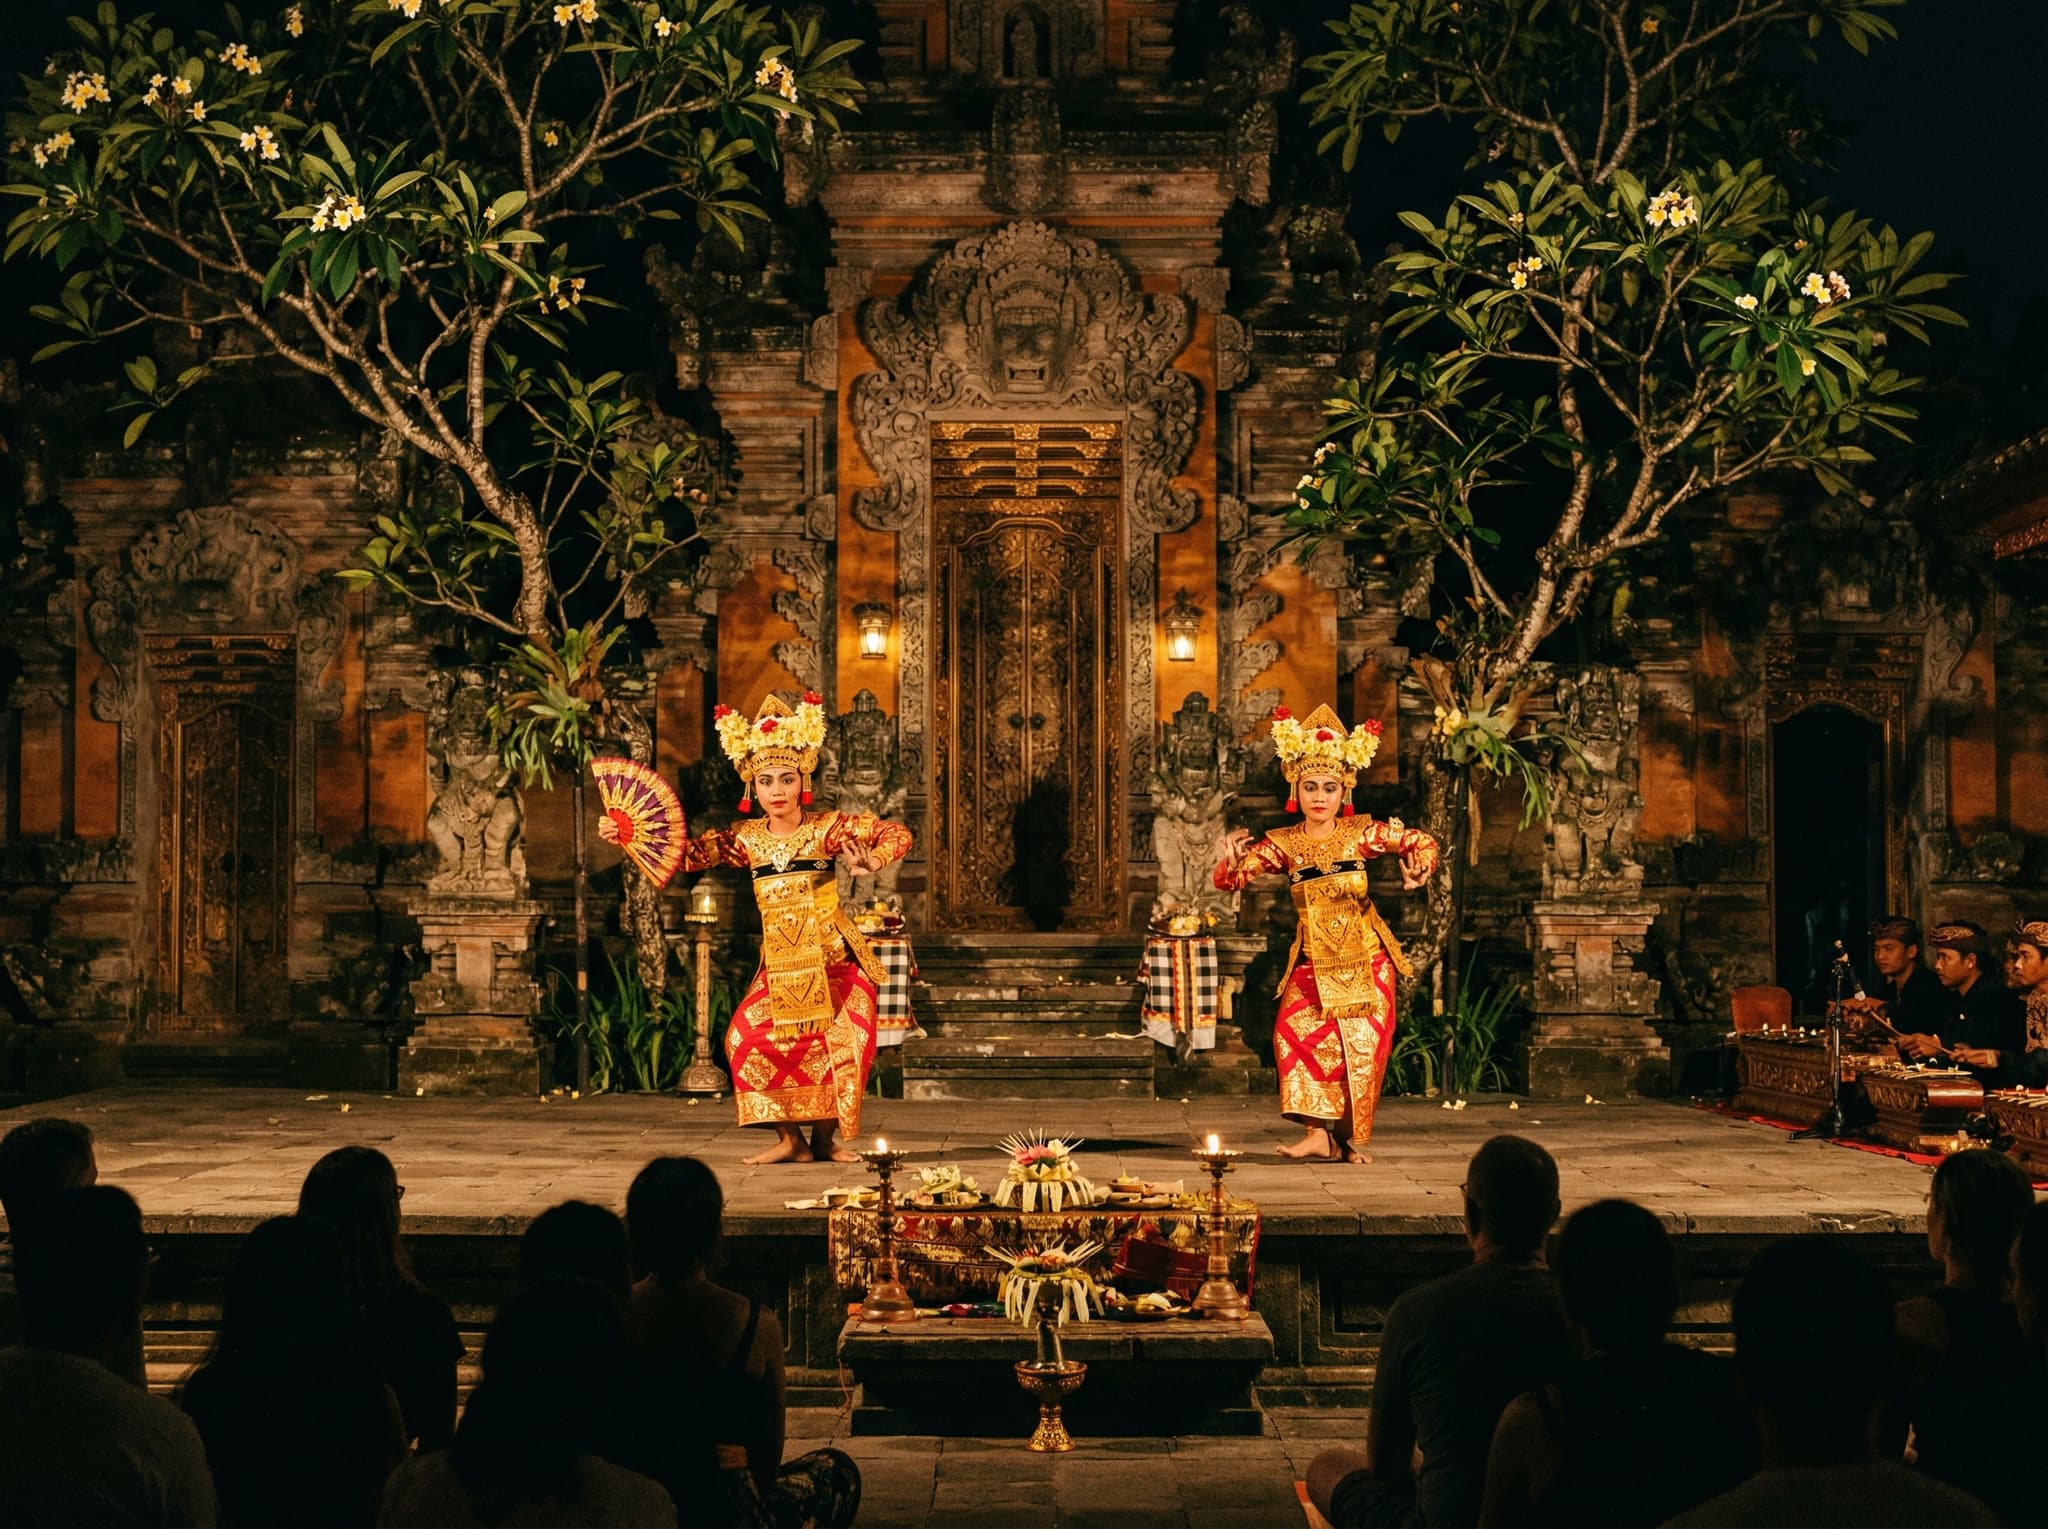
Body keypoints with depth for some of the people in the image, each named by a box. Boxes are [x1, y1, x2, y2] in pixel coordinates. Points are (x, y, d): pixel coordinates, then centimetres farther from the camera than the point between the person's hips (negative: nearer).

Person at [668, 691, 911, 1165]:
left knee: (846, 1042, -12)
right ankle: (790, 1138, 1)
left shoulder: (827, 828, -7)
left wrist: (871, 863, -31)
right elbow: (689, 853, 1)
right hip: (779, 964, 3)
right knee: (748, 1038, -12)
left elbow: (897, 835, -11)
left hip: (834, 958, -3)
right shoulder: (746, 838, 2)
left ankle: (823, 1137, 9)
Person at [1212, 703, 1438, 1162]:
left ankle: (1349, 1137, 12)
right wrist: (1229, 857, -30)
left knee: (1362, 1045, -2)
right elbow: (1230, 880, -7)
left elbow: (1421, 842, 4)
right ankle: (1320, 1133, -18)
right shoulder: (1284, 844, -2)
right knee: (1298, 1030, -19)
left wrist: (1418, 866, -18)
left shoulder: (1362, 833, -3)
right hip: (1313, 960, 0)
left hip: (1365, 957, 0)